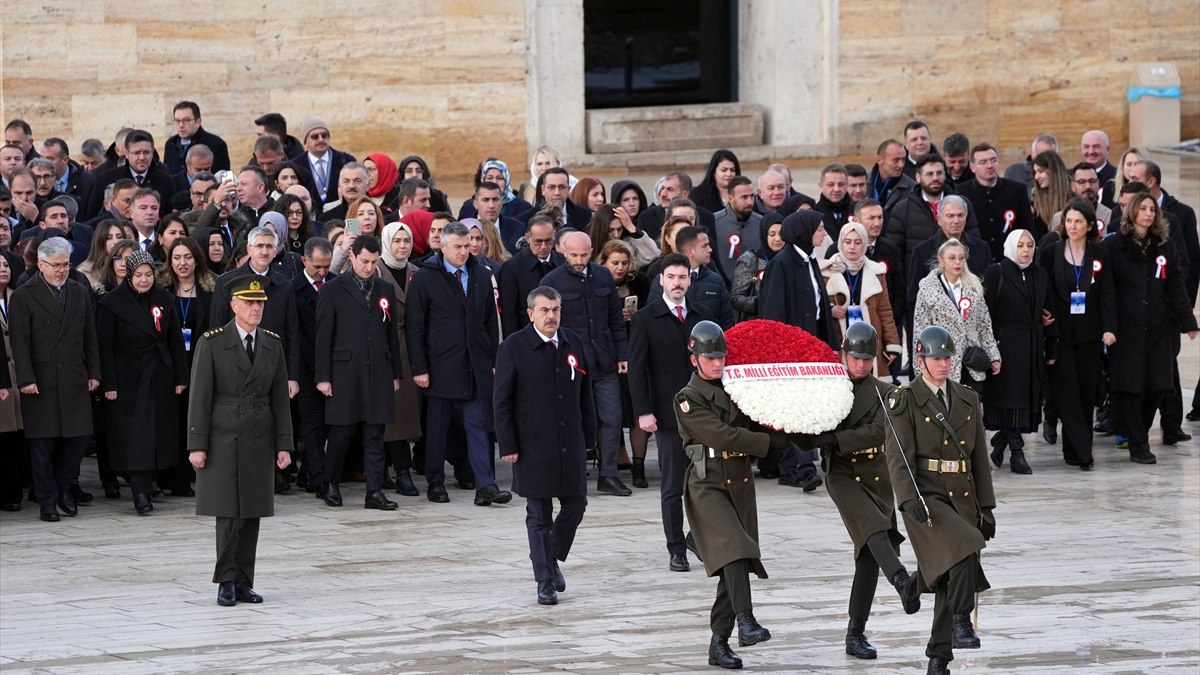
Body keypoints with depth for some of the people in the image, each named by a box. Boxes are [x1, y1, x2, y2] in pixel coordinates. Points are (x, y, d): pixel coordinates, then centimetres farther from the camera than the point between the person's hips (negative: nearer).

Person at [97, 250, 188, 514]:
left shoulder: (164, 300, 6)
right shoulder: (112, 302, -6)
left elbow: (176, 341, 9)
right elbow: (104, 346, -7)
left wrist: (180, 377, 5)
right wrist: (109, 384, -12)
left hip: (159, 378, 4)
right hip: (128, 379, -4)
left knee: (158, 432, 5)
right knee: (134, 433, -10)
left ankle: (145, 487, 15)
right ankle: (141, 493, -12)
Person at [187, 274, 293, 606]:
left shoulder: (272, 343, 7)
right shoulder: (212, 343, -5)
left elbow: (280, 397, 9)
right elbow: (199, 397, -6)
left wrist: (283, 444, 4)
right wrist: (197, 445, -11)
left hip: (260, 440, 4)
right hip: (224, 439, -4)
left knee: (252, 513, 4)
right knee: (229, 513, -7)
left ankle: (243, 582, 10)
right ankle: (226, 582, 1)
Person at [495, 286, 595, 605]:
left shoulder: (573, 343, 8)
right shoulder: (513, 347, -6)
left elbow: (585, 394, 14)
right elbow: (502, 400, -5)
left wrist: (589, 436, 10)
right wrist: (508, 446, -10)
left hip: (571, 444, 4)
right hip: (534, 446, -4)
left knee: (575, 505, 7)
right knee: (539, 516, 1)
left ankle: (553, 560, 29)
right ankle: (545, 581, 8)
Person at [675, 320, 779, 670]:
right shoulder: (688, 399, -4)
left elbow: (754, 427, 16)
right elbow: (722, 435, -14)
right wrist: (771, 441, -14)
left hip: (741, 483, 6)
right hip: (707, 484, -6)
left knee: (735, 562, 4)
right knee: (733, 549, -25)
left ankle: (719, 643, 9)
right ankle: (745, 621, -35)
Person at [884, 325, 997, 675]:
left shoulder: (967, 400, 14)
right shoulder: (905, 401, -2)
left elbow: (980, 457, 17)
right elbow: (898, 457, -10)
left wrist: (986, 507, 13)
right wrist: (909, 498, -25)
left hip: (963, 498, 5)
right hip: (926, 498, -5)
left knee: (951, 580, 4)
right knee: (963, 548, -30)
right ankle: (961, 621, -20)